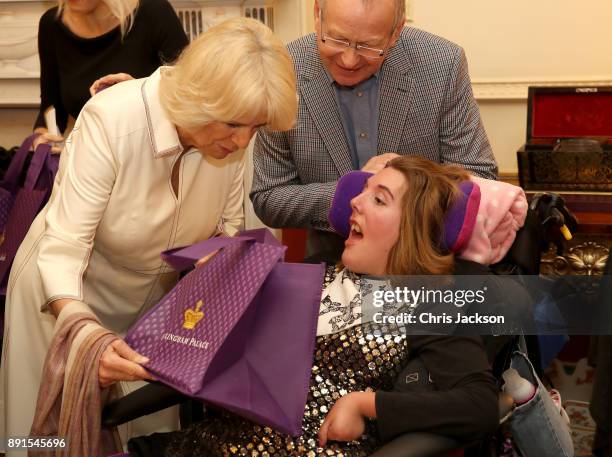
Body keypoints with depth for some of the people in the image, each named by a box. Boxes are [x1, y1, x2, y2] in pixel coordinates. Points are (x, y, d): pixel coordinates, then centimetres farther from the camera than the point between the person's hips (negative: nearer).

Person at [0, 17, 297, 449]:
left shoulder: (231, 134, -17)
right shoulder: (110, 120, -32)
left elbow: (228, 229, -4)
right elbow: (63, 247, -34)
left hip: (156, 290, 4)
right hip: (67, 289, -4)